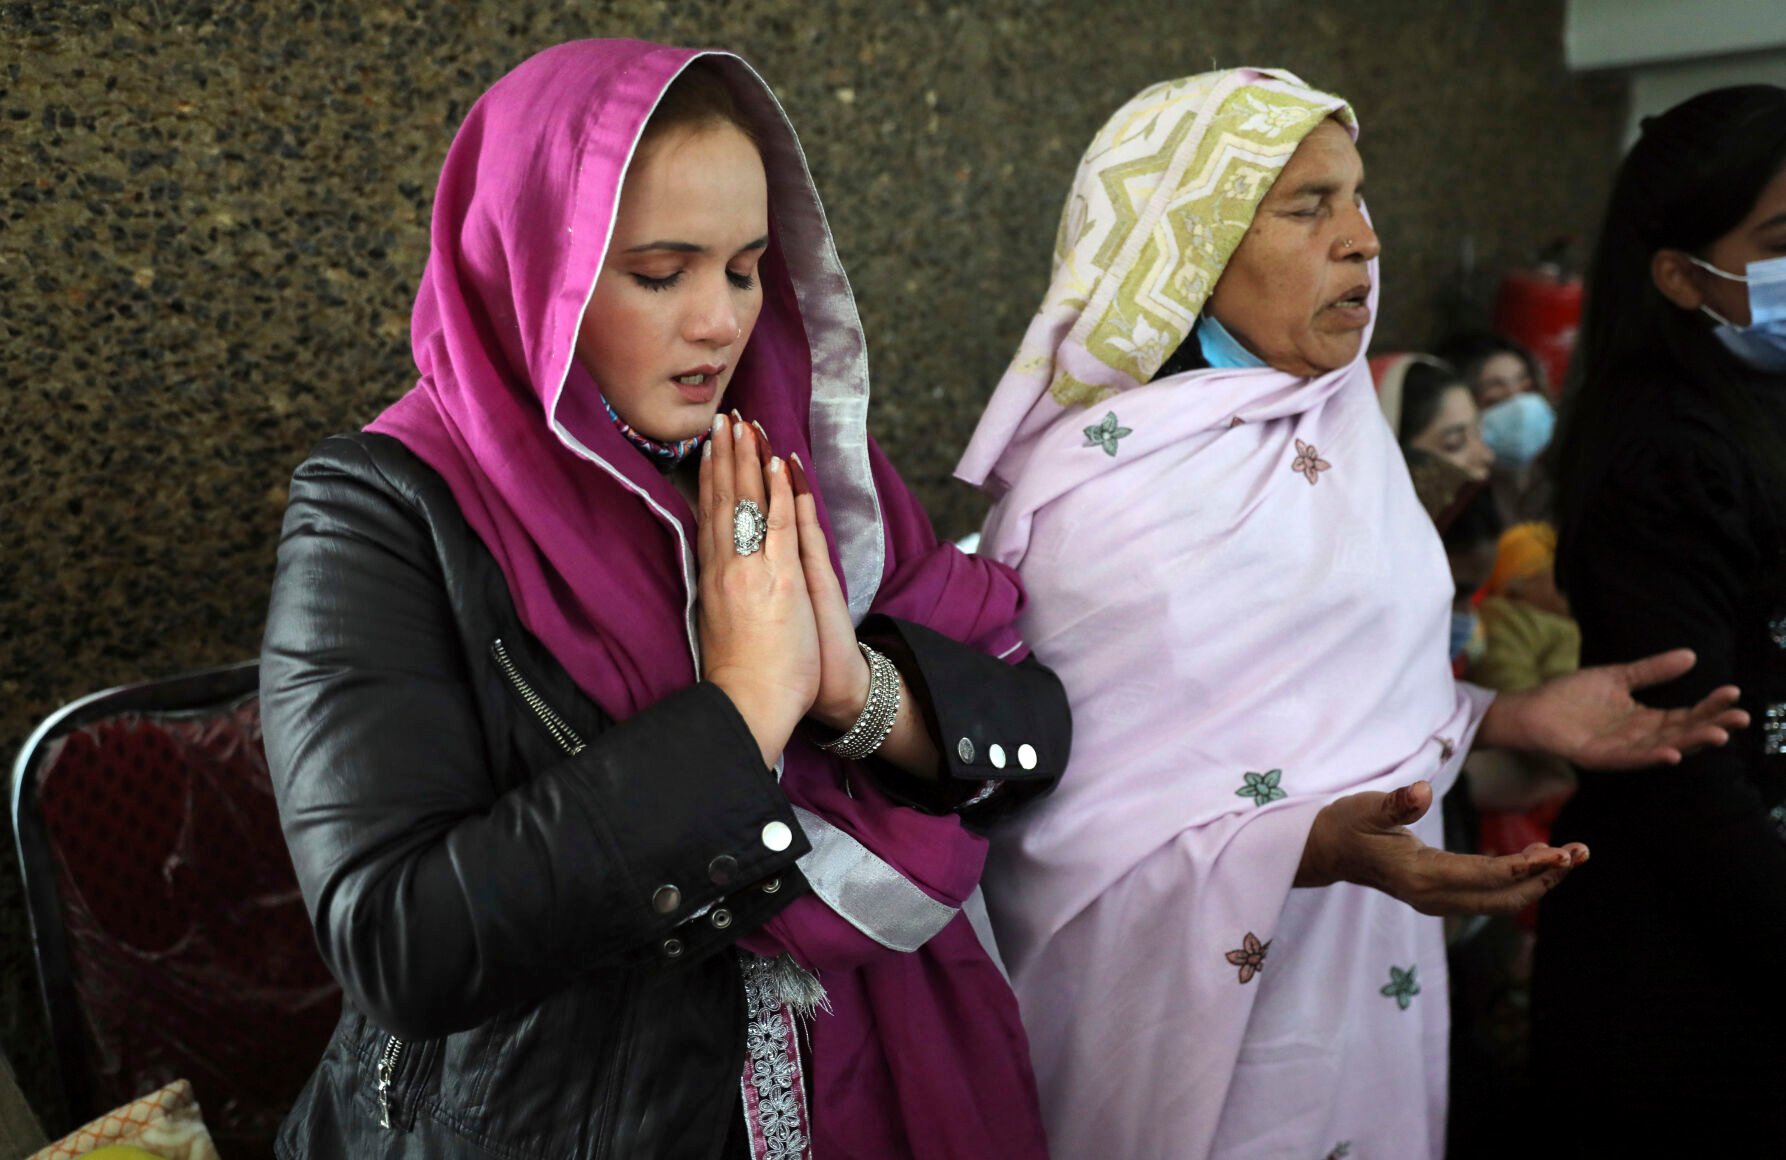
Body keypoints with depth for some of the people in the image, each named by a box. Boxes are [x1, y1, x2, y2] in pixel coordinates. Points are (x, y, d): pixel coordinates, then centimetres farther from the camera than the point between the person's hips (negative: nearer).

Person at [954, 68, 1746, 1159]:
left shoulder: (1343, 425, 2)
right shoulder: (1093, 487, -20)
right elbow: (1075, 824, -20)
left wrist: (1512, 718, 1)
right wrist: (1313, 850, -32)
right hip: (1204, 1015, -7)